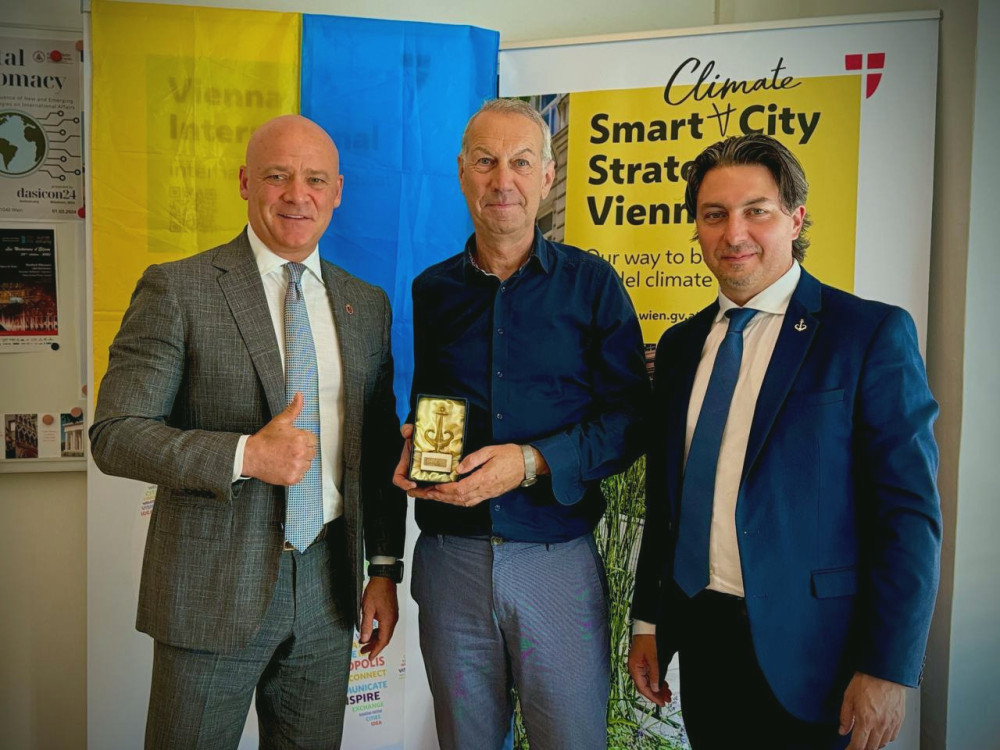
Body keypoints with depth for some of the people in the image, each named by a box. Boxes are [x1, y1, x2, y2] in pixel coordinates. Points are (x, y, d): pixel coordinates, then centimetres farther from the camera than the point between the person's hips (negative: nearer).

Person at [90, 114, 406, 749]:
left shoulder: (368, 305, 7)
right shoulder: (176, 289, -7)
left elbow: (381, 447, 10)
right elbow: (115, 435, -10)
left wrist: (385, 568, 7)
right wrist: (245, 456, -22)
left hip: (328, 586, 4)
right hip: (213, 587, -4)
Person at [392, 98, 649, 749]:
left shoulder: (591, 283, -1)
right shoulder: (430, 291, 8)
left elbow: (630, 418, -5)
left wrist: (533, 462, -18)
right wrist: (413, 448, -6)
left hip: (559, 560, -2)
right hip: (450, 556, 3)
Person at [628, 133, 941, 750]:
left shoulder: (873, 333, -9)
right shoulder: (681, 345, 7)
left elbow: (910, 512, -12)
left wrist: (888, 668, -15)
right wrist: (648, 621, 10)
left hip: (811, 649, -4)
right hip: (701, 637, 5)